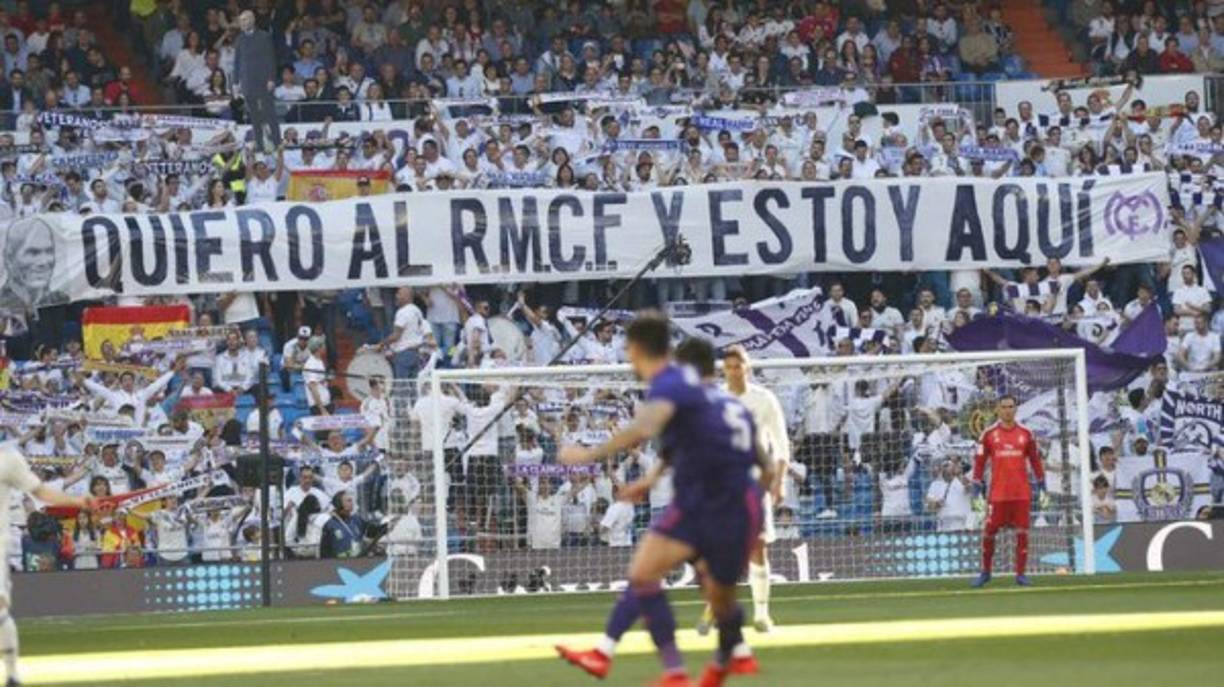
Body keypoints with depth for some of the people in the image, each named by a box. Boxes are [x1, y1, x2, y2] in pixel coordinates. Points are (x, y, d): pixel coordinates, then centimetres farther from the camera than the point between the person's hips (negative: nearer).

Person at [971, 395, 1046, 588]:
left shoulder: (1025, 433, 7)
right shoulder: (989, 434, 3)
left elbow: (1035, 458, 12)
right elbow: (980, 459, 5)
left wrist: (1040, 480, 10)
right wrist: (977, 482, 1)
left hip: (1021, 492, 1)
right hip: (998, 491, -1)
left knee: (1022, 532, -1)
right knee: (989, 531, -1)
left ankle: (1021, 573, 7)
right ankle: (985, 572, 14)